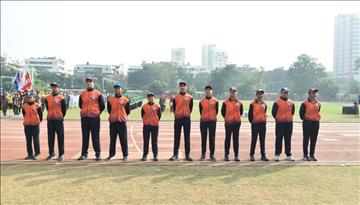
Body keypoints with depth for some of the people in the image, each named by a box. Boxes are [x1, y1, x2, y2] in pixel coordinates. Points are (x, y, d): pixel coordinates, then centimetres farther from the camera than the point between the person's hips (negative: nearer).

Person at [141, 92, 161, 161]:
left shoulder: (157, 106, 3)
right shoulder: (144, 106, 3)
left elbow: (159, 115, 7)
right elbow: (142, 115, 8)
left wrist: (156, 120, 2)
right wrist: (146, 120, 4)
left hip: (155, 125, 0)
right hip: (146, 125, 0)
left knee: (154, 141, 4)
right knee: (146, 141, 4)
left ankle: (155, 155, 10)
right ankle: (145, 155, 10)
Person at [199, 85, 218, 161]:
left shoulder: (215, 101, 2)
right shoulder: (201, 101, 3)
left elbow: (216, 111, 9)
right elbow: (201, 111, 9)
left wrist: (212, 117, 10)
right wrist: (204, 117, 9)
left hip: (212, 121, 0)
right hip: (203, 121, 0)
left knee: (212, 138, 3)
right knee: (203, 138, 4)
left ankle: (212, 155, 8)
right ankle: (203, 155, 10)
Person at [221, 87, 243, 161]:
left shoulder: (239, 102, 6)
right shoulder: (225, 102, -2)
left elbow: (241, 112, 17)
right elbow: (223, 112, 4)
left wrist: (237, 118, 12)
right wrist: (227, 118, 8)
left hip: (237, 123, 2)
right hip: (228, 123, -2)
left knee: (236, 139, 6)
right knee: (228, 139, 3)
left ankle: (236, 155, 11)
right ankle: (226, 155, 9)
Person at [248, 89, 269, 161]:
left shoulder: (264, 104, 11)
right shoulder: (252, 104, -5)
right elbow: (250, 114, -4)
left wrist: (264, 121, 12)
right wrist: (251, 121, -7)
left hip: (263, 124, 5)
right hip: (255, 124, -4)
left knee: (262, 140, 8)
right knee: (254, 140, 1)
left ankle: (263, 155, 14)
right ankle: (252, 155, 8)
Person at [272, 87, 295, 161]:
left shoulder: (291, 102, 8)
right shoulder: (277, 102, -6)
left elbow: (292, 111, 20)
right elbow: (273, 112, -2)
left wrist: (289, 118, 15)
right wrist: (278, 119, 5)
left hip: (289, 123, 4)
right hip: (280, 123, -4)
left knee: (288, 139, 8)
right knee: (279, 139, -1)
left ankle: (288, 155, 16)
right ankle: (277, 155, 5)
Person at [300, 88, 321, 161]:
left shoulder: (318, 103, 10)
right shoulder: (305, 103, -7)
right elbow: (301, 112, -5)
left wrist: (317, 119, 11)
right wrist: (304, 119, -1)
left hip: (316, 123, 5)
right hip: (307, 123, -5)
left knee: (314, 140, 8)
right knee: (306, 139, 2)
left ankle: (312, 155, 17)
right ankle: (305, 156, 8)